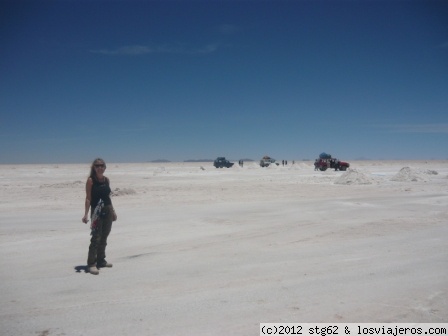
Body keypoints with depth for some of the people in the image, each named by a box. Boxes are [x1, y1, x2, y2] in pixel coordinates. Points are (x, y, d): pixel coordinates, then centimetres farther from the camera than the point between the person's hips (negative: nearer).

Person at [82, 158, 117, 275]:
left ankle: (101, 260, 24)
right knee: (96, 238, -7)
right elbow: (88, 198, -10)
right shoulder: (91, 180, -7)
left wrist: (113, 211, 18)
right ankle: (91, 264, 0)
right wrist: (86, 214, -18)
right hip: (97, 211, -6)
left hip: (108, 210, 6)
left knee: (104, 237, 13)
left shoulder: (106, 179, 8)